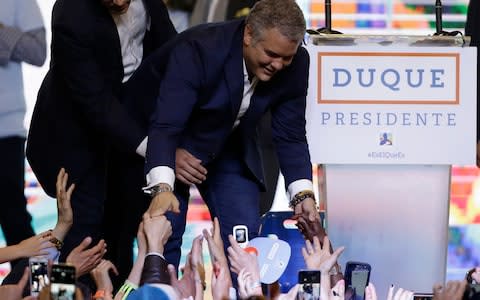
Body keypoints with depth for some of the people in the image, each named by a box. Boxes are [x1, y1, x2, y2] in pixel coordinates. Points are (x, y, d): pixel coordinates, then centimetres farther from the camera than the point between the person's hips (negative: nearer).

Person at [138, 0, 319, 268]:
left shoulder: (296, 64, -19)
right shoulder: (198, 49, -34)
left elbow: (290, 136, -9)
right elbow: (165, 126, -40)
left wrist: (304, 194, -22)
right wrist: (162, 189, -55)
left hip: (230, 149, 5)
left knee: (245, 235, -4)